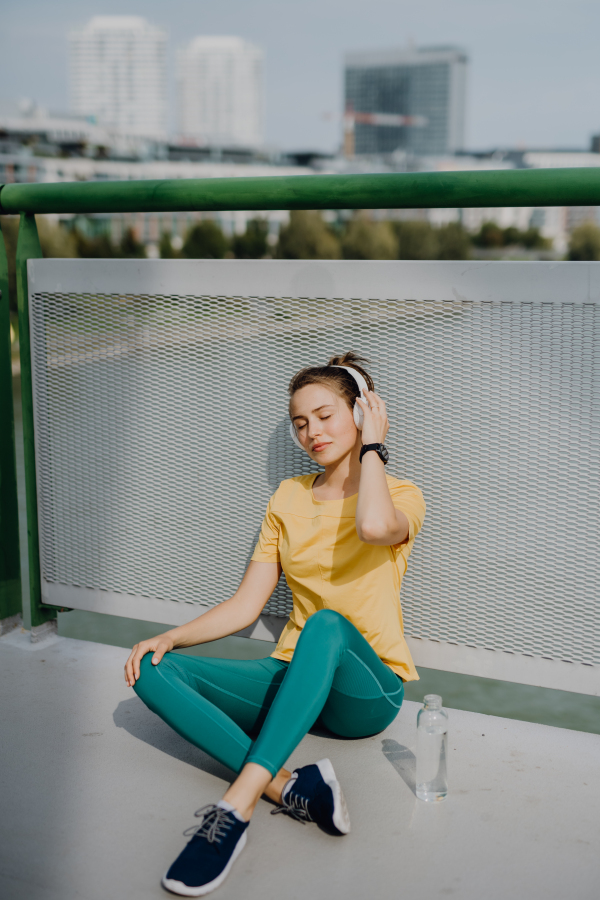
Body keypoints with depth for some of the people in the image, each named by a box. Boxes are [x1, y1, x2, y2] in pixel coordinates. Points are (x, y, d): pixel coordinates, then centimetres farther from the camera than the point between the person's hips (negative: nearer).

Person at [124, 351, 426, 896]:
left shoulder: (401, 495, -3)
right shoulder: (288, 499, 12)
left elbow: (375, 527, -30)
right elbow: (246, 605, 9)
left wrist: (371, 445, -13)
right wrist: (169, 638, -6)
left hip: (367, 692, -5)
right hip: (296, 678, 5)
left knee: (328, 623, -39)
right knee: (154, 671, -16)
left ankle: (236, 809, -44)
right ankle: (289, 787, -34)